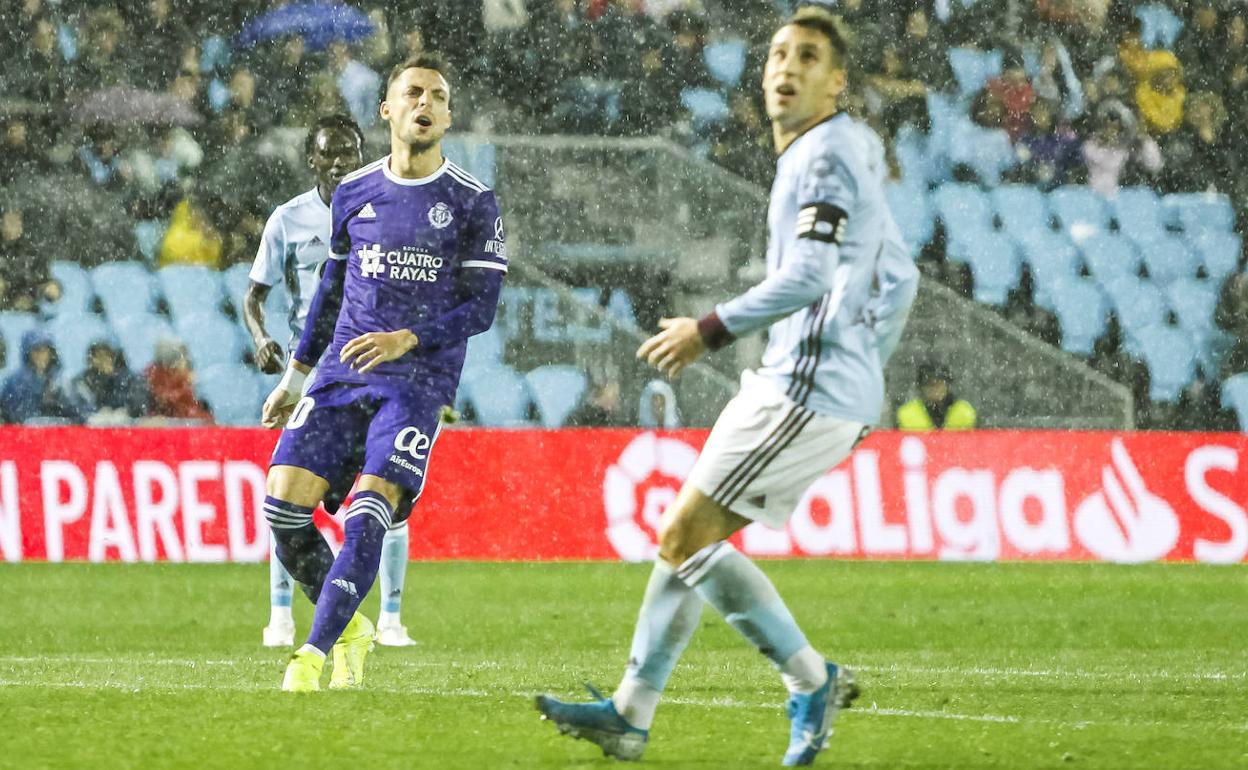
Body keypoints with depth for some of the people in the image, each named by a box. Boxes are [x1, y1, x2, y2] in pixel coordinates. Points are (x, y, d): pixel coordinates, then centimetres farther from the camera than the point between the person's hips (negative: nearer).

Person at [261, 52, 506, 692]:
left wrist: (407, 339, -18)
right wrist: (293, 378, 21)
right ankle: (349, 629, 11)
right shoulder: (353, 194, 11)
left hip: (418, 382, -4)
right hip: (341, 374, 4)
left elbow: (480, 308, -3)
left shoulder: (472, 204, 1)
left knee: (369, 514, -20)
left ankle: (314, 654, -17)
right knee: (283, 503, -10)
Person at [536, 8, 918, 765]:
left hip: (809, 389, -10)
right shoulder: (850, 154, 20)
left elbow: (807, 277, -23)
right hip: (803, 385, 10)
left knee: (687, 534, -10)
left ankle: (812, 679, -4)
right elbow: (901, 279, 26)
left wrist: (711, 331, -15)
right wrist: (866, 371, 27)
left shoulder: (828, 151, -11)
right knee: (686, 534, 11)